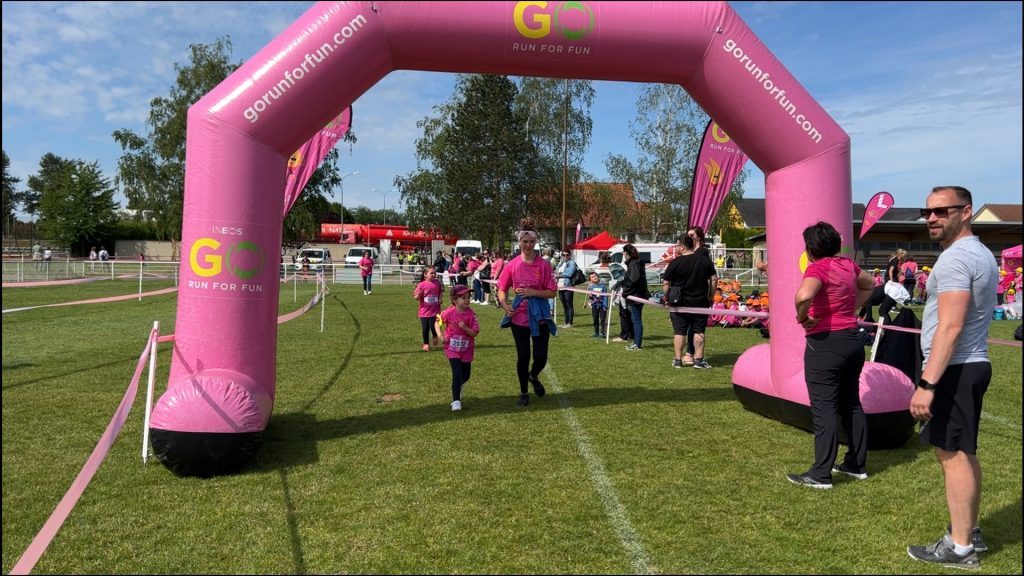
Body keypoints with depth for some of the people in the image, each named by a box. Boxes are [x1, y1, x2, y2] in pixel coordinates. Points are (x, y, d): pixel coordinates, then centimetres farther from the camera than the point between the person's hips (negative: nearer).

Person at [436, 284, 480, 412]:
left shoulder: (471, 314, -13)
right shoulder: (448, 313, -12)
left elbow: (474, 333, -12)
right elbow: (438, 322, 6)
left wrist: (464, 327, -29)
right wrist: (440, 336, -7)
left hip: (466, 349, 2)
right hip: (452, 348, -2)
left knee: (465, 376, 14)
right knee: (457, 374, -14)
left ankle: (458, 386, 48)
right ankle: (456, 401, -4)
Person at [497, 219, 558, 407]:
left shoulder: (544, 265, -6)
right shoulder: (512, 265, -3)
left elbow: (552, 292, -4)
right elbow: (502, 289, 4)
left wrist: (534, 292, -19)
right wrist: (505, 305, -13)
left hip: (540, 317, 0)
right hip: (519, 317, 0)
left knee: (541, 357, 1)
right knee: (523, 357, 7)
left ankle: (534, 376, 36)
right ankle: (524, 393, 27)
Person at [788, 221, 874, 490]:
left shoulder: (818, 268, -16)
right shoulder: (847, 264, 7)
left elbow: (803, 296, -37)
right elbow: (869, 284, 27)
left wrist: (802, 318, -18)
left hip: (826, 344, -8)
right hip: (853, 340, 8)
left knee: (824, 410, -3)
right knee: (851, 403, 17)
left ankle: (821, 475, 2)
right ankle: (857, 465, 28)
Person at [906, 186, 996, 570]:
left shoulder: (955, 258, -18)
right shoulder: (981, 254, 15)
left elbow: (950, 327, -26)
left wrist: (926, 383, -27)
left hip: (954, 369, -10)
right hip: (973, 365, 10)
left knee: (952, 455, -4)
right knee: (964, 453, 18)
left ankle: (959, 548, 4)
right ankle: (969, 531, 29)